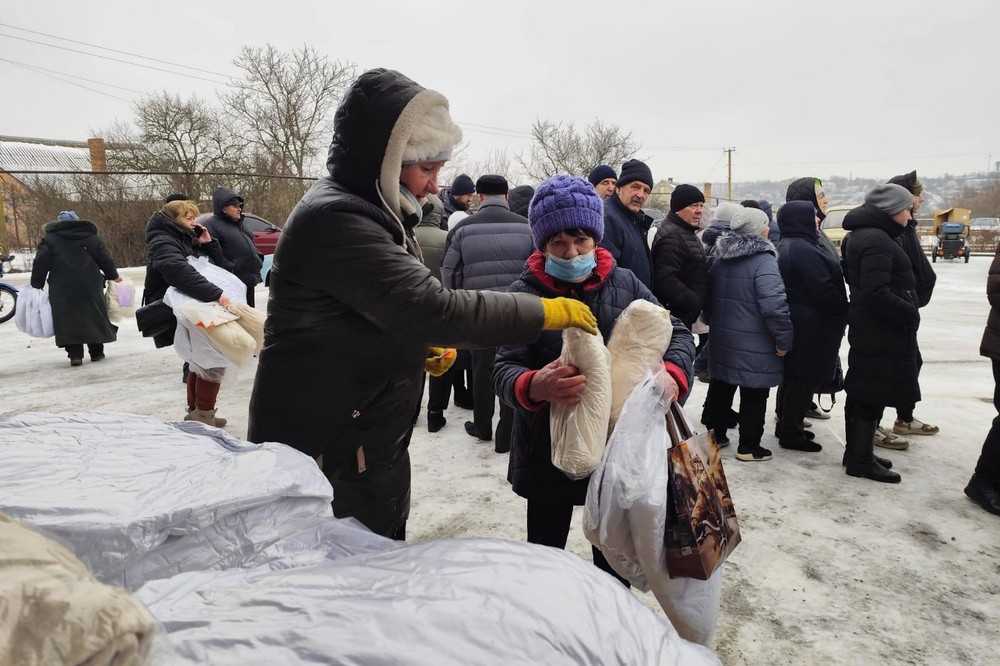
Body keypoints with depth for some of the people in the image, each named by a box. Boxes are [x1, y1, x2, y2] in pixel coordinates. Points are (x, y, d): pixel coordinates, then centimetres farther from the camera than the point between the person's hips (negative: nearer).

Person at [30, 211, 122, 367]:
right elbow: (104, 257, 8)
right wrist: (113, 275, 21)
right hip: (91, 286, 2)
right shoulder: (91, 236, 10)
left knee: (68, 319, 3)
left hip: (62, 290, -1)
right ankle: (96, 352, 15)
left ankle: (75, 354, -4)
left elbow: (40, 264, -1)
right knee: (94, 317, 12)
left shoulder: (50, 239, 5)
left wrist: (36, 286, 4)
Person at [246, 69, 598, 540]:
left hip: (371, 450, 10)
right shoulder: (335, 219, -22)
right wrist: (549, 312, -21)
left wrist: (419, 348, 3)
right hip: (327, 461, -9)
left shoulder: (370, 212, 12)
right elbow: (433, 306, -29)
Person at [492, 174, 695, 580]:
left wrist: (673, 375, -22)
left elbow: (676, 333, 1)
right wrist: (533, 387, -41)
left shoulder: (624, 284, -2)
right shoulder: (525, 294, -9)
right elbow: (504, 369, -16)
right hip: (548, 451, -2)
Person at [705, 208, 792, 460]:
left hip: (722, 339, 7)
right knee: (754, 394, 4)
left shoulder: (720, 258, 8)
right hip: (754, 345, -7)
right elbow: (774, 304, -25)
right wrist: (784, 339, -16)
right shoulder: (763, 260, -17)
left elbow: (710, 297, 16)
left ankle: (716, 434, 28)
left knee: (721, 387, 17)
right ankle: (749, 446, 12)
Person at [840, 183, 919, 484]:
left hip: (867, 328, 10)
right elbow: (876, 292, -27)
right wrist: (911, 313, -16)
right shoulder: (877, 240, -19)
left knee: (861, 393, 16)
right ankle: (861, 460, 8)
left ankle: (857, 452, 27)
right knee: (873, 395, -2)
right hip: (881, 331, -10)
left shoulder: (861, 235, 13)